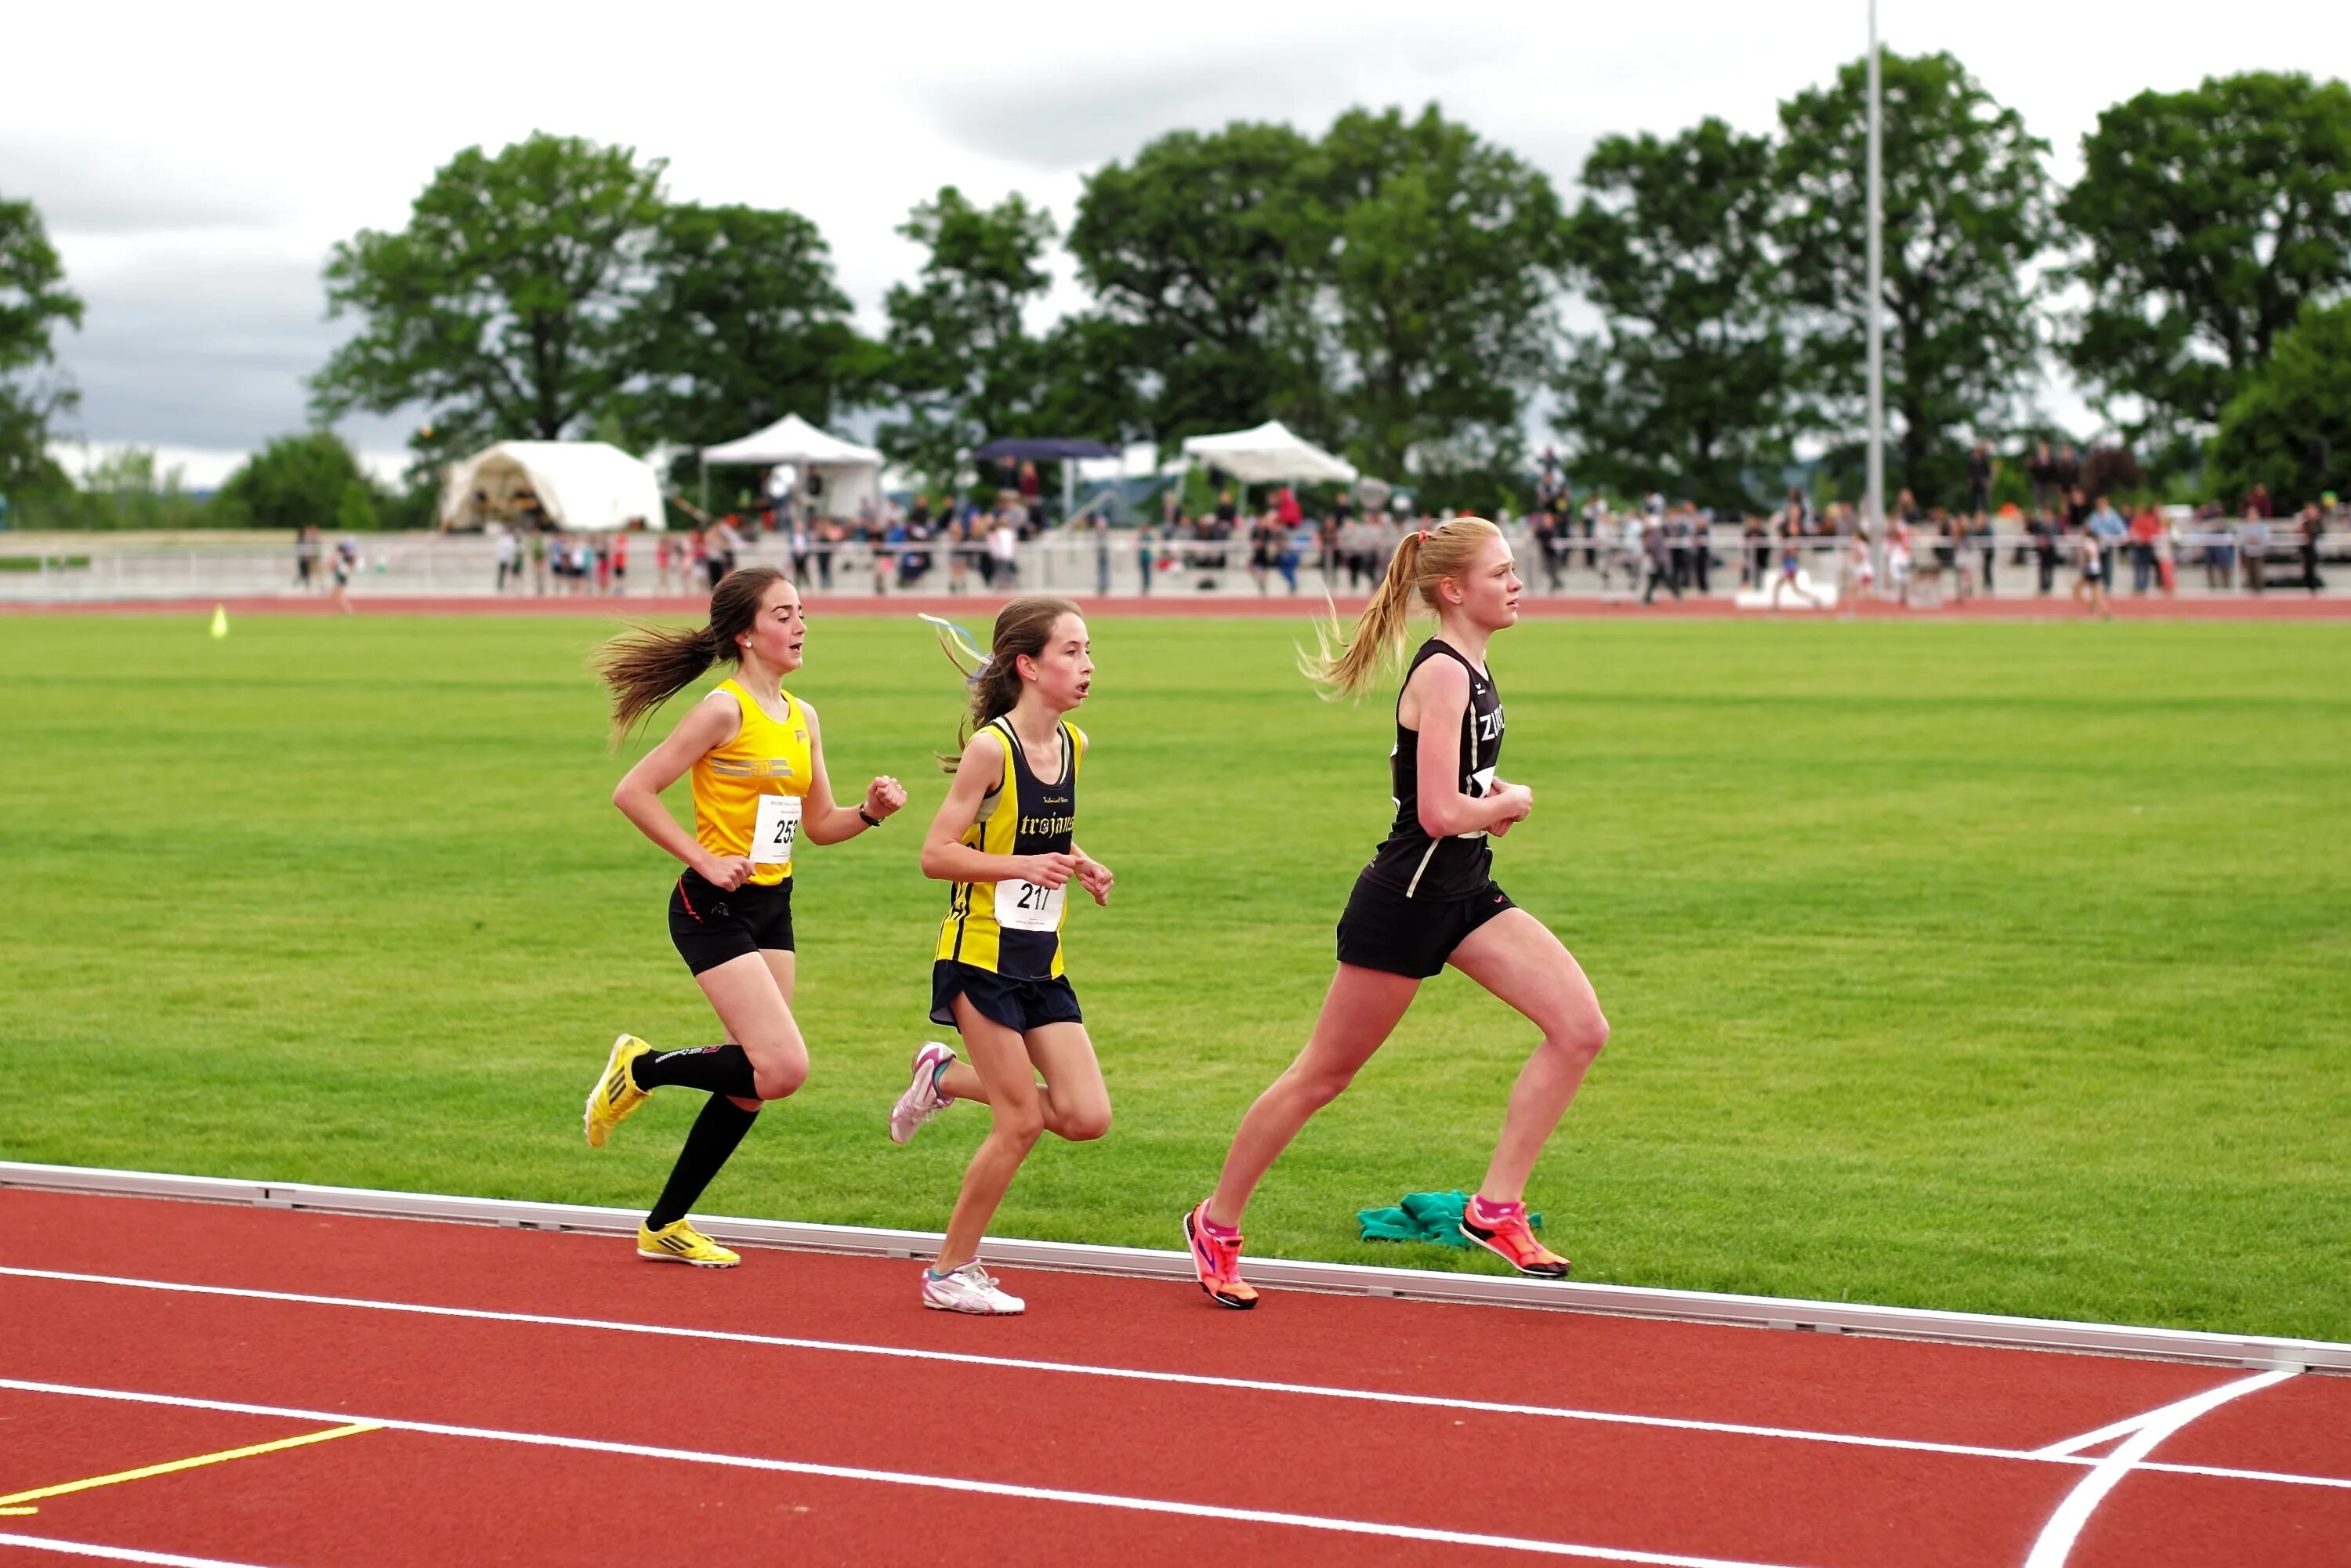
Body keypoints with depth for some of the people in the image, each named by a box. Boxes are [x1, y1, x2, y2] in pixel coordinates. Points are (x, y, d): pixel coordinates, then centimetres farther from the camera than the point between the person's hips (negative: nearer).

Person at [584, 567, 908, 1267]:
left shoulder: (802, 718, 10)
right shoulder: (724, 710, -13)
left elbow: (818, 824, 19)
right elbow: (632, 792, -15)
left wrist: (870, 810, -1)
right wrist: (706, 861, -16)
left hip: (772, 909, 8)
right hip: (715, 910, -8)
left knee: (752, 1084, 7)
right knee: (784, 1067, -17)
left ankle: (666, 1226, 20)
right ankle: (641, 1068, 6)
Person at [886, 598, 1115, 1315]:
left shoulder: (1073, 744, 5)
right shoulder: (990, 748, -16)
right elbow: (935, 855, -16)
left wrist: (1078, 865, 4)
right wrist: (1025, 865, -26)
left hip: (1042, 960, 7)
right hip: (981, 955, -7)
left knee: (1086, 1117, 0)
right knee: (1022, 1123, -5)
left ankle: (947, 1077, 23)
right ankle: (950, 1271, 11)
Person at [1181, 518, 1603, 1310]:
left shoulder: (1469, 668, 9)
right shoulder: (1442, 674, -19)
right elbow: (1439, 814, -26)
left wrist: (1488, 798, 7)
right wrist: (1513, 802, -9)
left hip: (1464, 896, 9)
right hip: (1405, 899, -9)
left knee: (1581, 1028, -6)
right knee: (1324, 1074, 4)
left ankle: (1496, 1206, -1)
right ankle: (1216, 1225, 20)